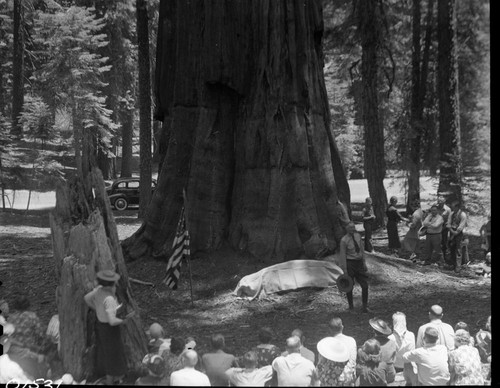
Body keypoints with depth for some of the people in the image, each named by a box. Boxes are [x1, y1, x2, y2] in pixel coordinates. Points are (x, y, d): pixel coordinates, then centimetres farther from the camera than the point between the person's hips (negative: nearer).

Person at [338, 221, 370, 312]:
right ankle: (351, 305, 26)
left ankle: (365, 306, 19)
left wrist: (364, 262, 11)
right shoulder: (344, 240, -14)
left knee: (365, 285, 4)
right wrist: (345, 270, -11)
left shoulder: (358, 236, 3)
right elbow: (343, 255, -11)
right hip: (350, 263, -5)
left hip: (359, 262, 5)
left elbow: (361, 249, 12)